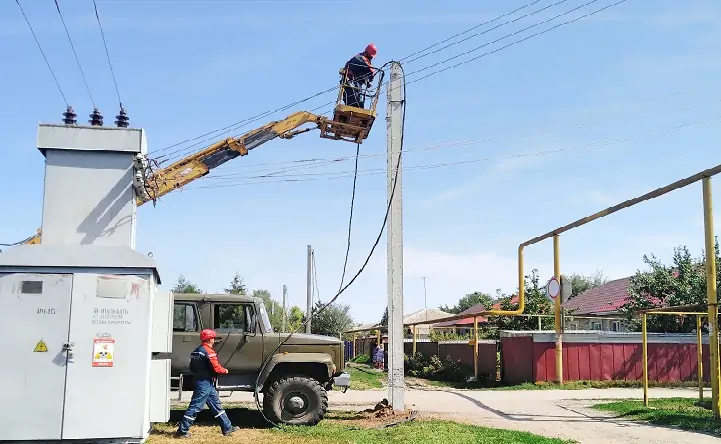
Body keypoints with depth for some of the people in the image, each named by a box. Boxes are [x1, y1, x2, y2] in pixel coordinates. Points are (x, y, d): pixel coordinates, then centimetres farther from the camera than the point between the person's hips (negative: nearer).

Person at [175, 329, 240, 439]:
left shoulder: (197, 351, 13)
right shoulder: (209, 351, -15)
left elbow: (192, 368, 16)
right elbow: (216, 368, -16)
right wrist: (225, 370, 1)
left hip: (199, 380, 10)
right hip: (205, 383, -10)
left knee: (216, 404, 13)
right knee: (195, 406, -6)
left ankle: (227, 428, 18)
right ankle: (182, 431, -2)